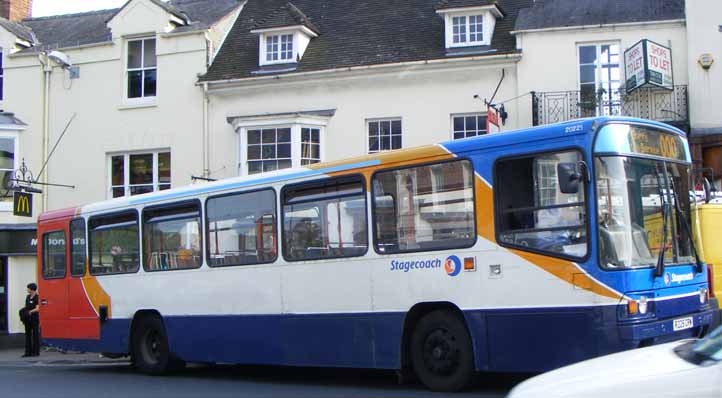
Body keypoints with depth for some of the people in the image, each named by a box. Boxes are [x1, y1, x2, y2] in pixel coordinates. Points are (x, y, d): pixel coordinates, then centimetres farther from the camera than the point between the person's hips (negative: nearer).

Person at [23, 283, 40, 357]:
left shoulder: (36, 297, -10)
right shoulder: (28, 297, 12)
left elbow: (37, 309, -15)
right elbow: (26, 306, 17)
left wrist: (31, 311, -30)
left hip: (34, 318, -7)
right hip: (28, 318, 7)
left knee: (35, 334, -2)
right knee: (28, 334, 7)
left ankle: (36, 352, 3)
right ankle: (28, 352, 10)